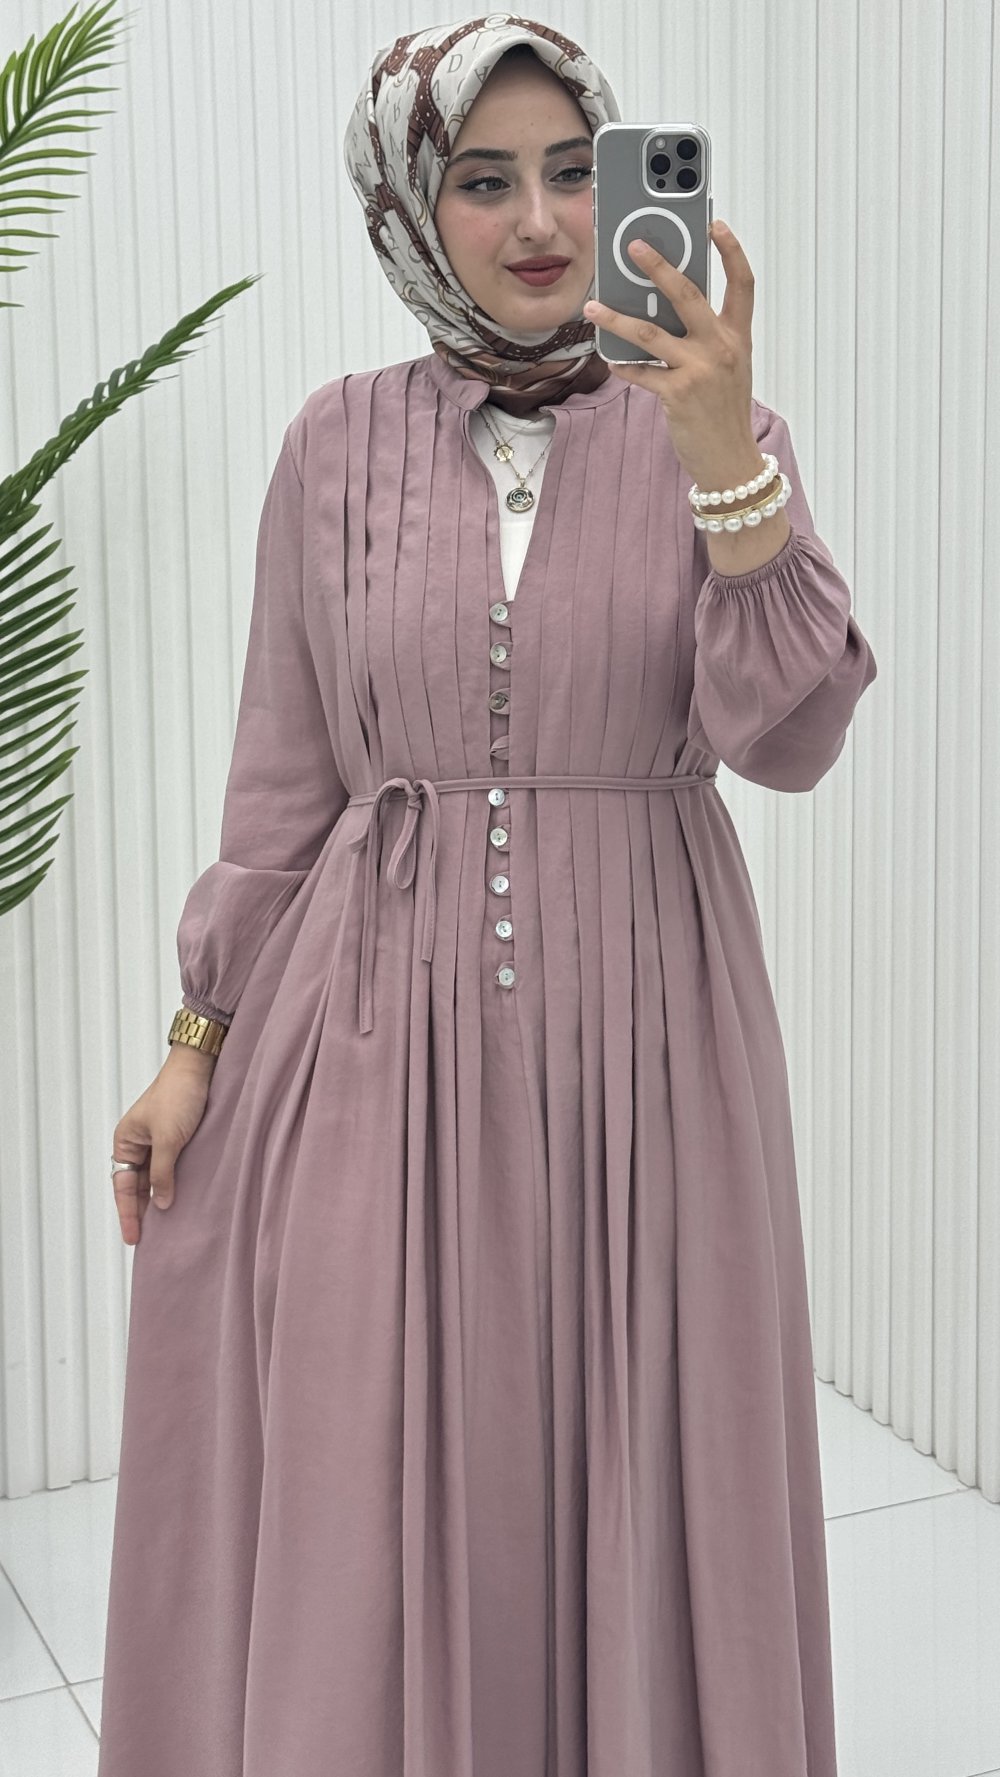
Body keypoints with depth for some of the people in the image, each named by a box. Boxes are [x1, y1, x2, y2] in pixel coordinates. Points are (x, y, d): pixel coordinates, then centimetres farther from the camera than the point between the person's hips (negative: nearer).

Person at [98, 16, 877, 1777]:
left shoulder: (713, 436, -1)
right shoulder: (340, 442, 1)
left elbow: (790, 738, -13)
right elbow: (286, 774, 5)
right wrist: (199, 1038, 5)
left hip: (642, 1028, 0)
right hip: (379, 1030, 1)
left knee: (630, 1487, 12)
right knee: (358, 1509, 8)